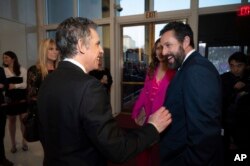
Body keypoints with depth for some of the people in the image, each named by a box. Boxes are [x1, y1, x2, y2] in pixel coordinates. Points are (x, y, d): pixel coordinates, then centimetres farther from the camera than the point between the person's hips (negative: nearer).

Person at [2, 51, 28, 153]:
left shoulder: (22, 70, -2)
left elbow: (25, 84, -6)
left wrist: (15, 85, -19)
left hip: (22, 99, -1)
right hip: (10, 100, 1)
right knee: (11, 121, 11)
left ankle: (24, 141, 24)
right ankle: (13, 144, 25)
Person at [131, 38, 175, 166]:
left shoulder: (174, 72, -11)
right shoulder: (151, 70, 6)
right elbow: (144, 92, 7)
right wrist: (136, 112, 3)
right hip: (147, 115, 5)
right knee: (144, 150, 15)